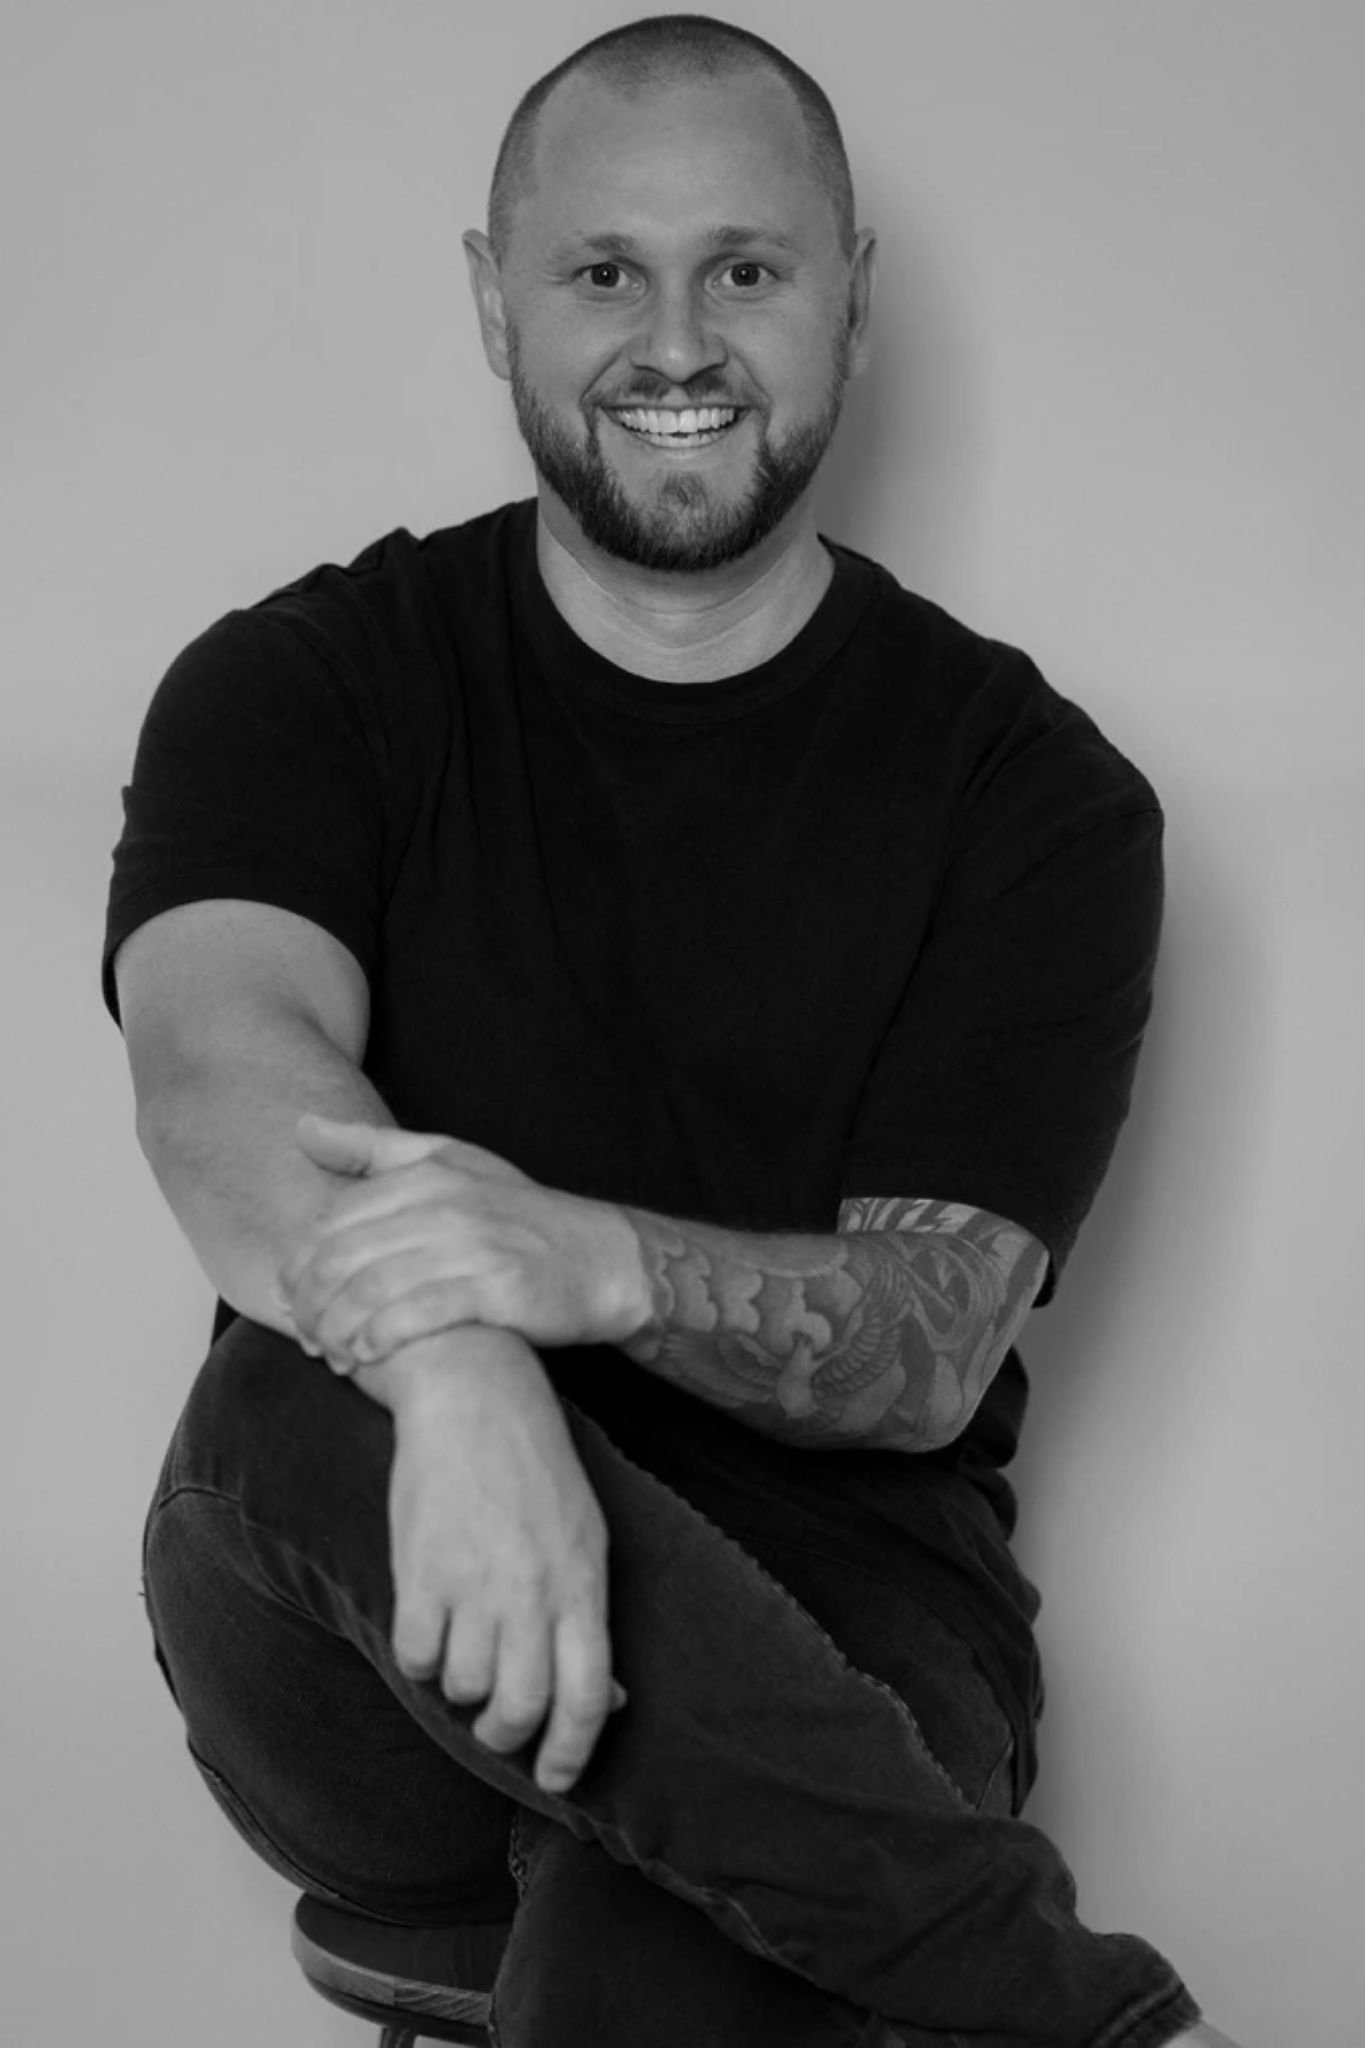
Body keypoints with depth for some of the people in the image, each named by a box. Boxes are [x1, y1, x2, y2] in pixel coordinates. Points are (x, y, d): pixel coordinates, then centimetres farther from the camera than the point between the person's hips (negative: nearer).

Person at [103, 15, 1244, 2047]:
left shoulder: (1032, 791, 2)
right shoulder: (300, 684, 3)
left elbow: (932, 1345, -9)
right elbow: (220, 1048, -19)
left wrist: (600, 1263, -33)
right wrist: (454, 1374, -42)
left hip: (815, 1622, -2)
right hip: (372, 1664, 3)